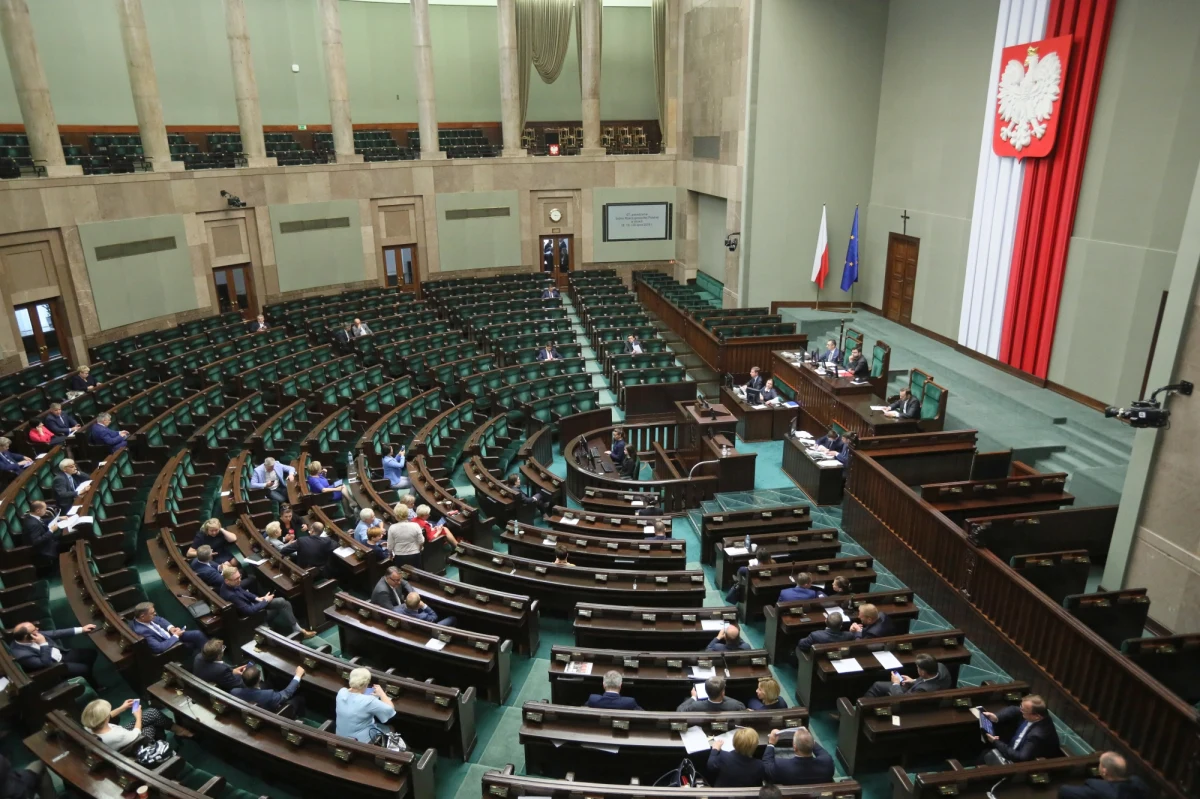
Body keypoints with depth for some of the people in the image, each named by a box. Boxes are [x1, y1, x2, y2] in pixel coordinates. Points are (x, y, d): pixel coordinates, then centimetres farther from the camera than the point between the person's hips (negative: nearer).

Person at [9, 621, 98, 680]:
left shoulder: (31, 637, -10)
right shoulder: (21, 654, -32)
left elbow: (54, 633, 2)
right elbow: (46, 664, -30)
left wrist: (81, 629, -1)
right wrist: (43, 644, -35)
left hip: (61, 654, 8)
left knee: (92, 653, 0)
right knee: (85, 669, -16)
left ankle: (90, 679, 23)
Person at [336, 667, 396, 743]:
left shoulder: (341, 692, -13)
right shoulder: (368, 701, -32)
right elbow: (390, 710, -19)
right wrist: (381, 693, -7)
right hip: (360, 740, -6)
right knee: (390, 729, 16)